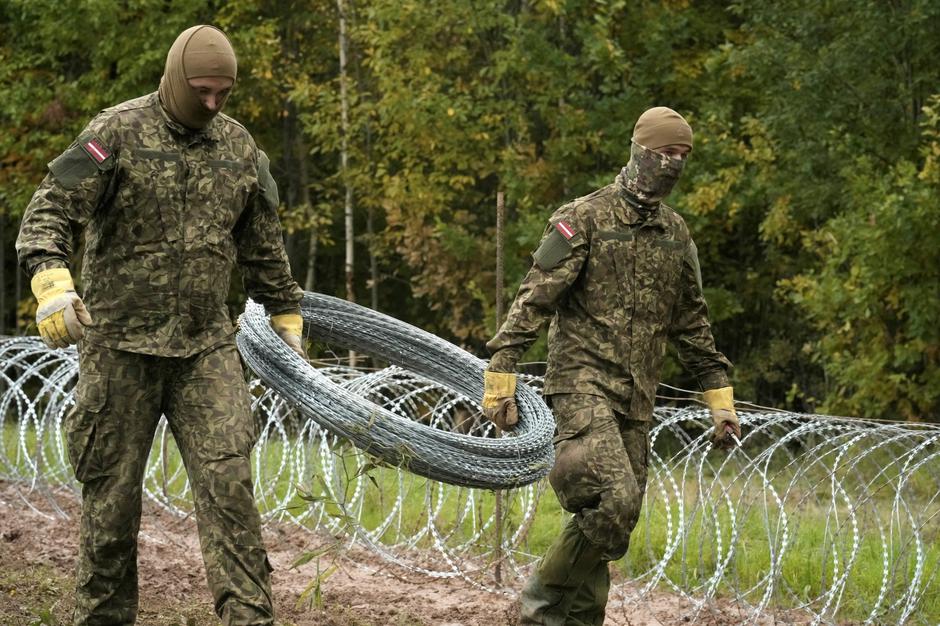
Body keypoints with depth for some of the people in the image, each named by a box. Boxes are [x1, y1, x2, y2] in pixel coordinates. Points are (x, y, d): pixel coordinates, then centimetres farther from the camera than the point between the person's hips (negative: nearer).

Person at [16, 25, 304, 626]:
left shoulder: (239, 146, 10)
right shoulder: (118, 132, -5)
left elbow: (263, 246, 22)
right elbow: (51, 209, -11)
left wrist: (287, 315, 26)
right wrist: (51, 278, -28)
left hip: (207, 345, 3)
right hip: (121, 342, -3)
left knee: (228, 479, -9)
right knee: (113, 491, 3)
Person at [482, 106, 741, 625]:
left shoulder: (676, 235, 15)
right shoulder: (585, 218, -4)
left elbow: (692, 324, 24)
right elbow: (532, 302, -8)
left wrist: (719, 397, 19)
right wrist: (500, 379, -15)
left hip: (636, 401, 7)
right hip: (583, 382, -7)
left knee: (611, 521, 3)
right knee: (612, 501, -22)